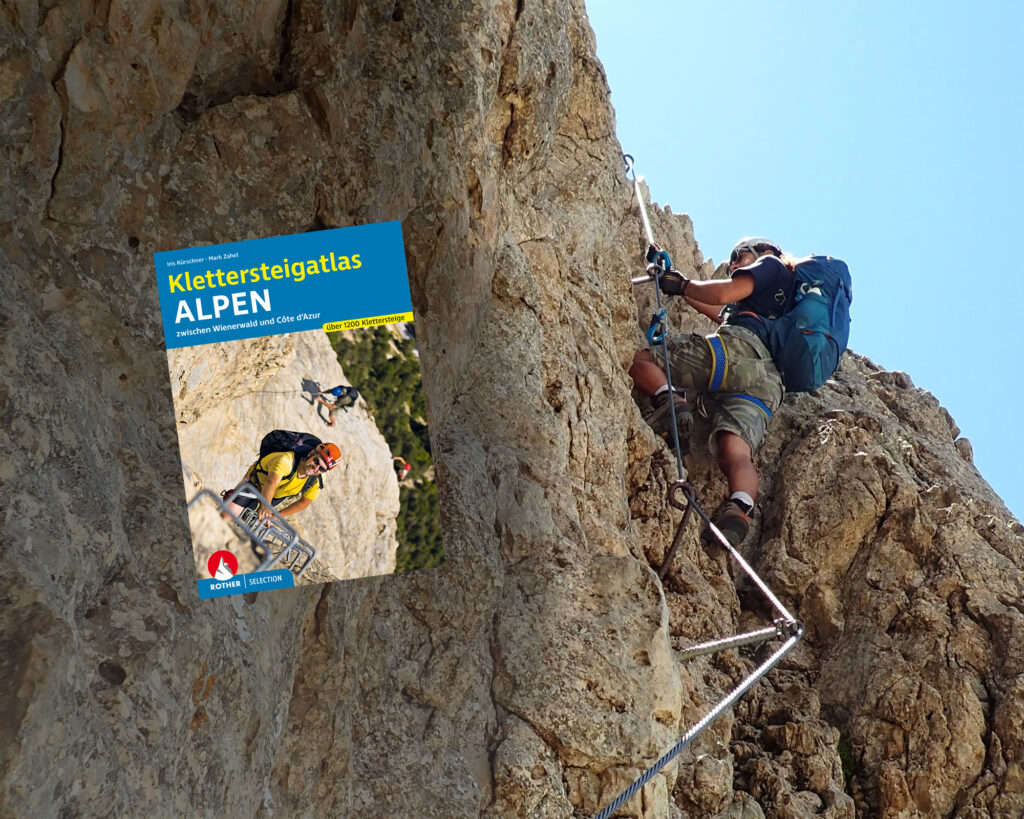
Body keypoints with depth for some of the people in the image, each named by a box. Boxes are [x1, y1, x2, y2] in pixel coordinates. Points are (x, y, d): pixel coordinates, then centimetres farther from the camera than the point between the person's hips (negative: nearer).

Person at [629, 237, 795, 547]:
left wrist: (682, 285, 21)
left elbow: (723, 293, 4)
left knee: (637, 359, 0)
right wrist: (672, 276, 54)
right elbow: (717, 311, 48)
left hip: (739, 345, -6)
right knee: (735, 451, -18)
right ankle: (739, 509, -47)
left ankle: (668, 399, -28)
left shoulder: (771, 265, 22)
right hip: (767, 383, 6)